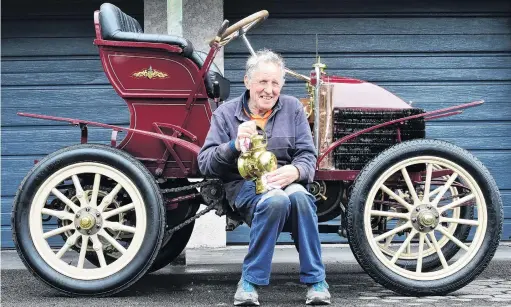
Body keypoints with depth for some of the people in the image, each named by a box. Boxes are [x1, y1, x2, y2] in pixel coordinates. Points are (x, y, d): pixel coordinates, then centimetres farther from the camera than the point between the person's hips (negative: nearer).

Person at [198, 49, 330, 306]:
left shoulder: (292, 108, 9)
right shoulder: (226, 113, 5)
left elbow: (308, 156, 4)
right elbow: (205, 164, -1)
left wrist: (294, 171, -20)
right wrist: (234, 145, -20)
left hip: (284, 180, 2)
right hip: (244, 185, -2)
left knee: (300, 196, -35)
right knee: (276, 200, -37)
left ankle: (315, 281, -20)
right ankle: (250, 281, -21)